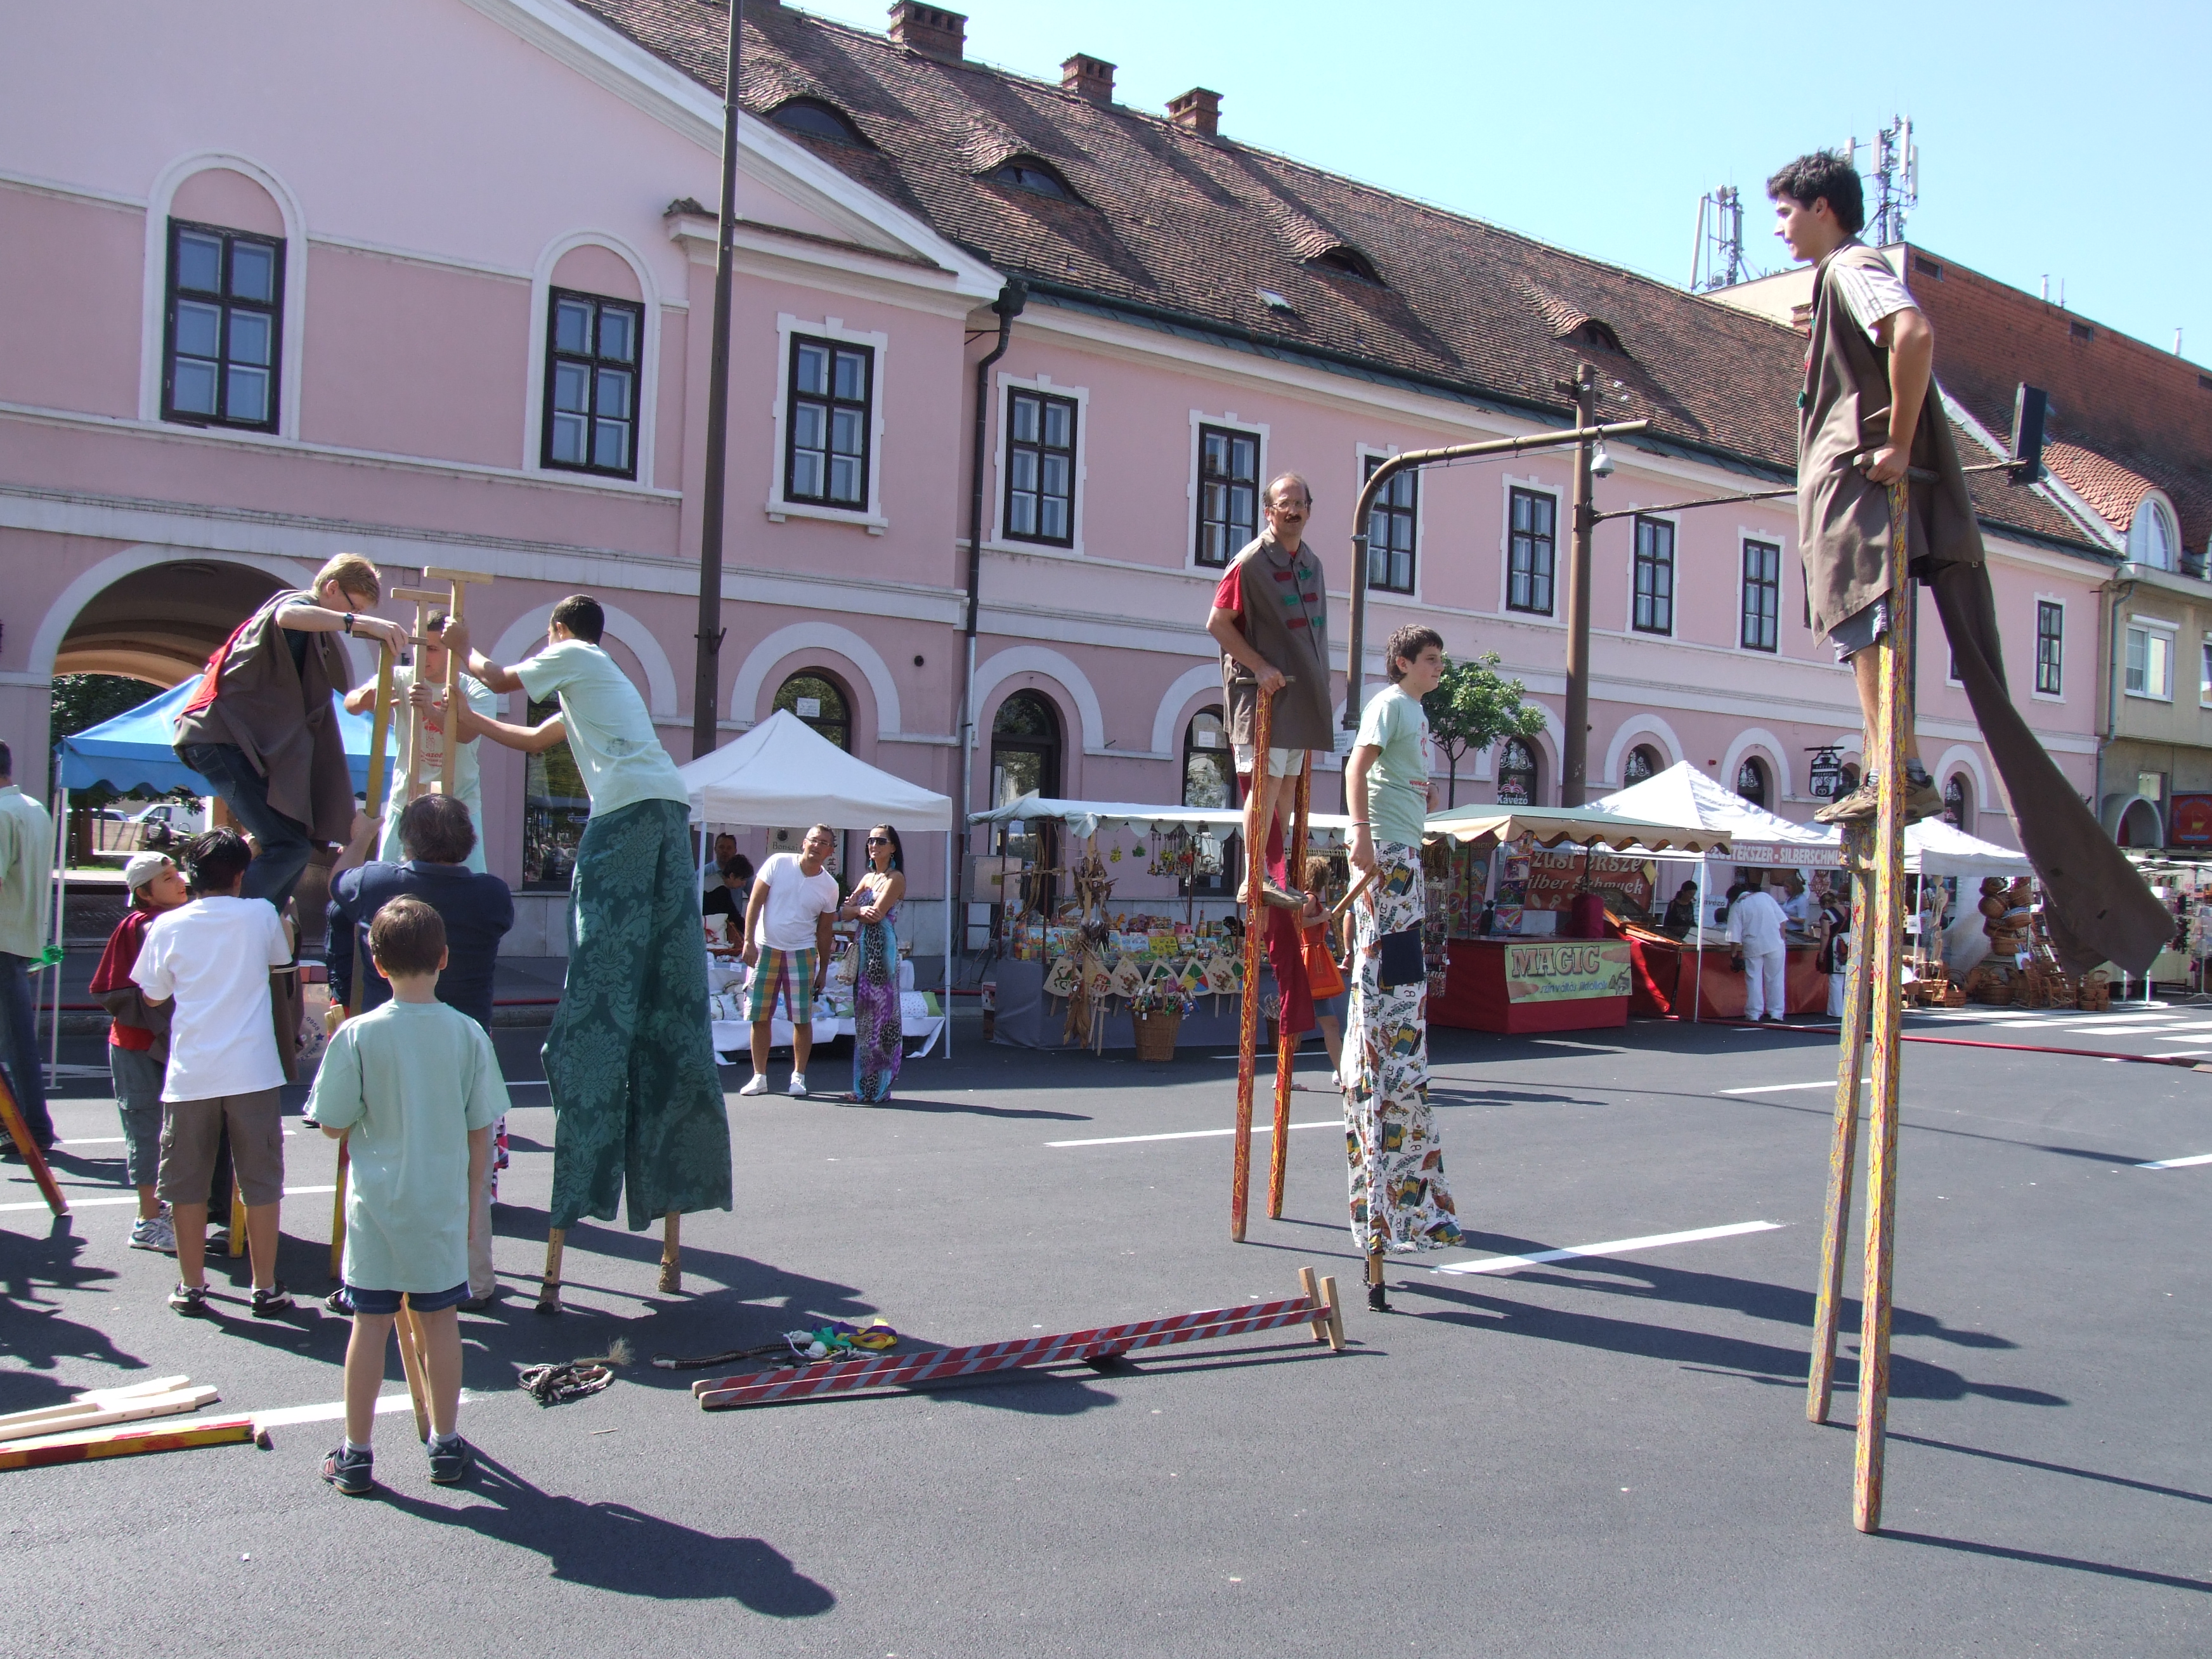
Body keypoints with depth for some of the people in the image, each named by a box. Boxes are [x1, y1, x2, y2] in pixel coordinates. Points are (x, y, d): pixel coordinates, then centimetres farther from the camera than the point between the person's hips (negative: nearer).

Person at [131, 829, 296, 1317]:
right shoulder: (260, 915, -1)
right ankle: (265, 1288, 11)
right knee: (260, 1182, 7)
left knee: (187, 1184, 12)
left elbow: (153, 996, 10)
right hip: (252, 1071, -1)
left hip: (189, 1075, 1)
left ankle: (191, 1286, 18)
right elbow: (282, 957, 20)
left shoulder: (168, 927, 0)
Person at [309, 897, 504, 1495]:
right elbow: (481, 1132, -2)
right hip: (444, 1204, 1)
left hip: (376, 1202, -1)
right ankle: (446, 1446, 22)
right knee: (440, 1320, 12)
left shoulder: (357, 1035, -12)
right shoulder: (469, 1034, -8)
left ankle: (356, 1455, 16)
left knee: (371, 1322, 8)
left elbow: (333, 1125, -6)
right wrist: (471, 1203, 8)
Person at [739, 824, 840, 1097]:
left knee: (802, 1019, -1)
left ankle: (799, 1076, 13)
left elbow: (824, 930, 9)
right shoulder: (778, 863, -4)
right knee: (759, 1017, 3)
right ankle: (759, 1076, 13)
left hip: (801, 954, 1)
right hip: (765, 949, -1)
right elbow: (755, 903, -4)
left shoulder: (829, 886, 1)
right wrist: (749, 942, -11)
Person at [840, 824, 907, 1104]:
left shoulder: (895, 878, -5)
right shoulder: (868, 878, 19)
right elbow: (844, 911, 10)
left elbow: (876, 913, -14)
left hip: (882, 949, -8)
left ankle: (878, 1088, -4)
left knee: (879, 1013, -7)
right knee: (864, 1014, 8)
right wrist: (861, 910, -12)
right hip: (863, 948, 8)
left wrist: (853, 908, 2)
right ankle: (865, 1085, 11)